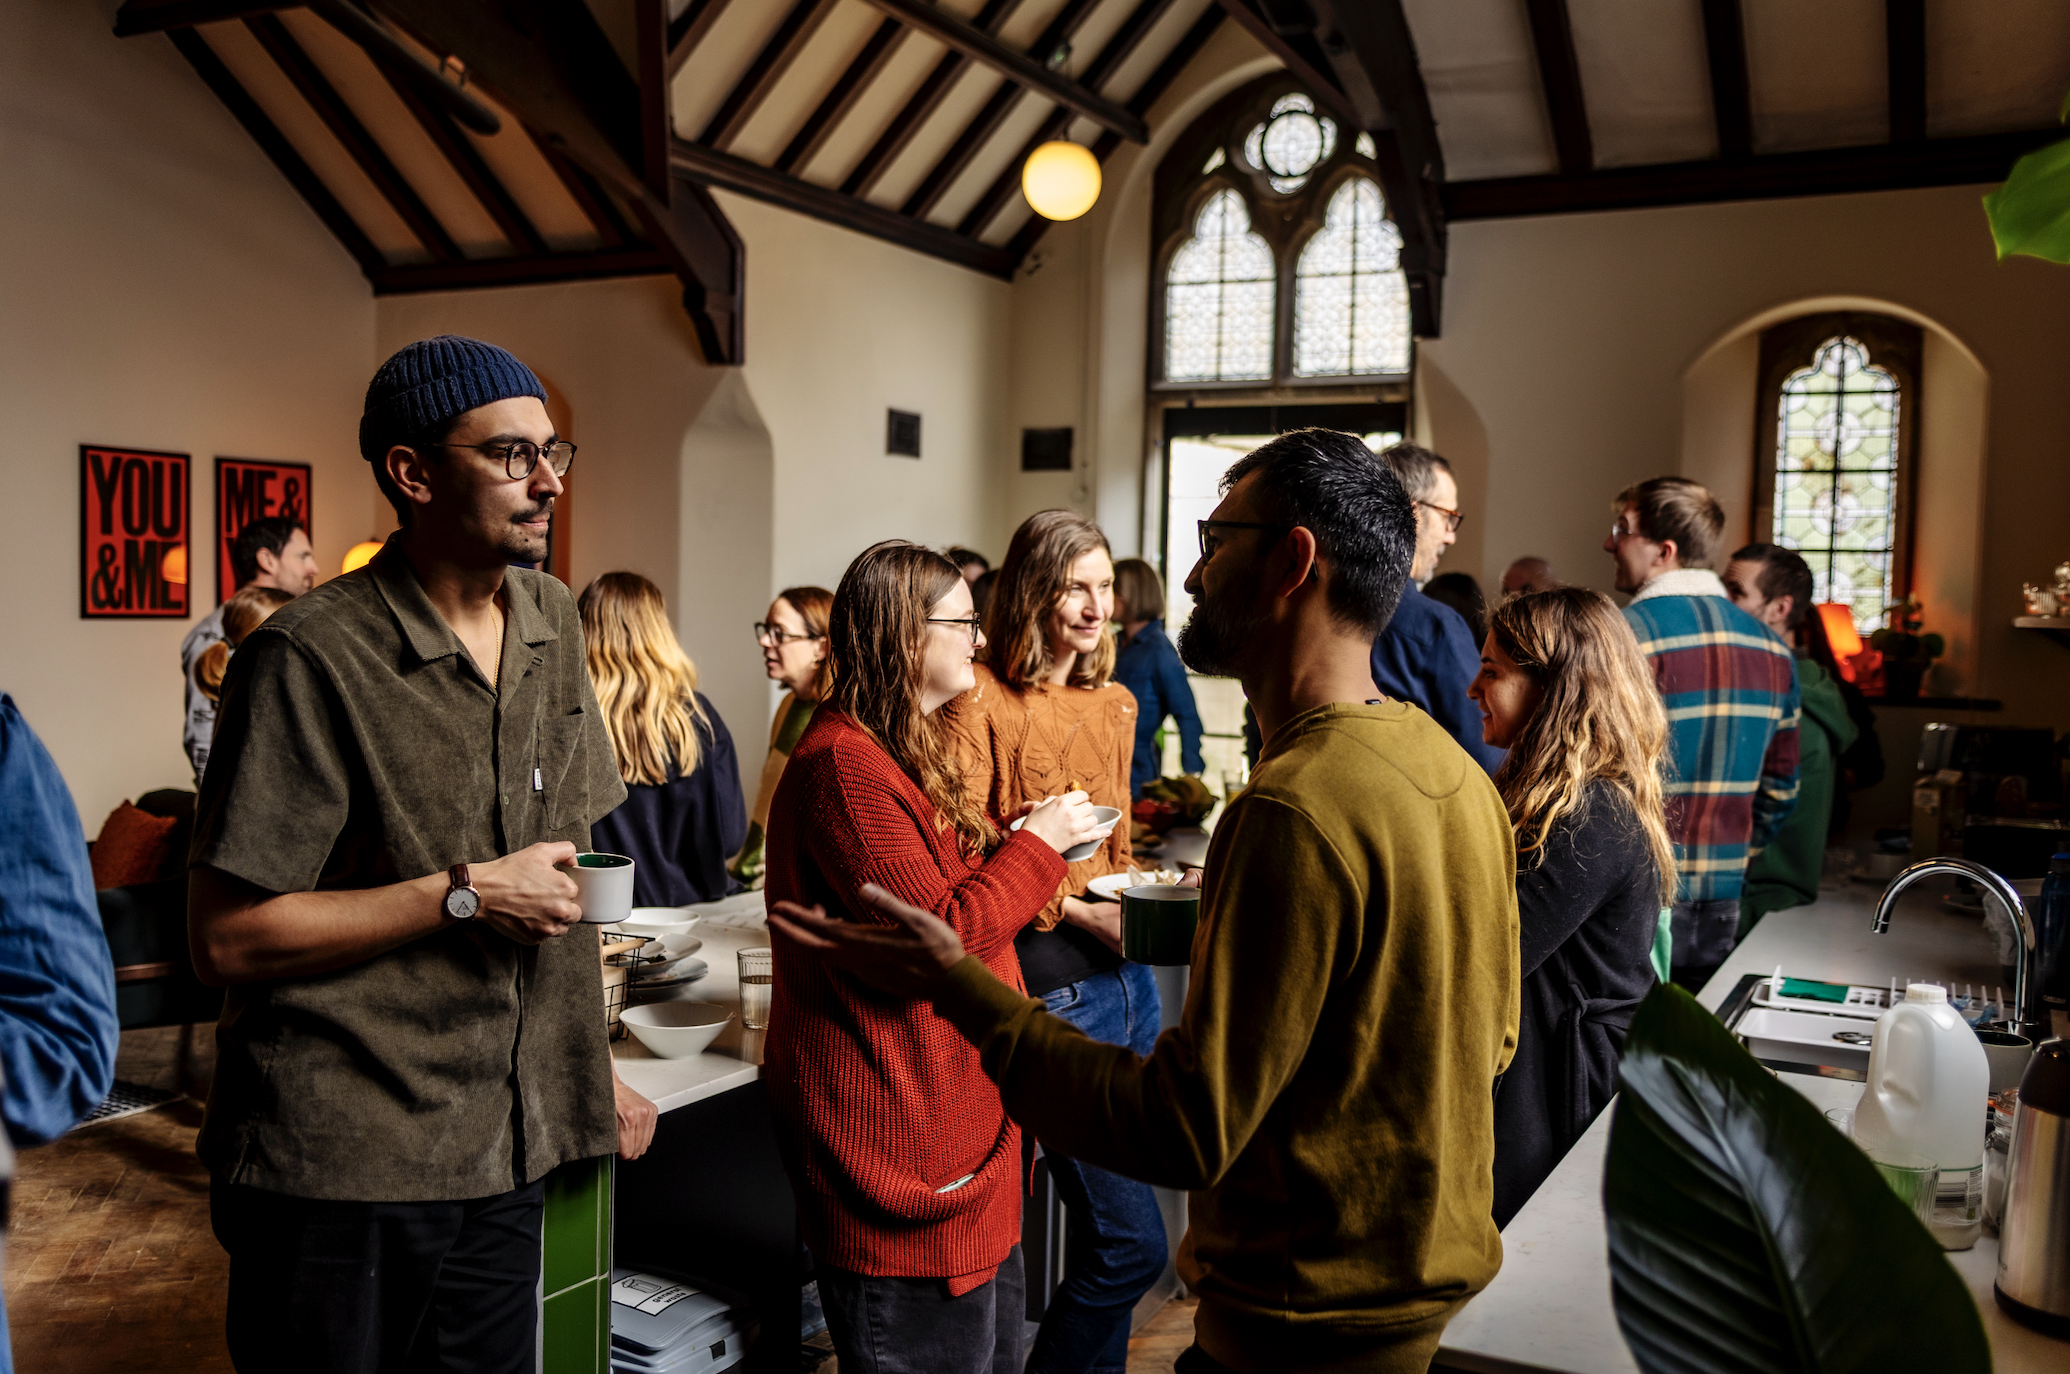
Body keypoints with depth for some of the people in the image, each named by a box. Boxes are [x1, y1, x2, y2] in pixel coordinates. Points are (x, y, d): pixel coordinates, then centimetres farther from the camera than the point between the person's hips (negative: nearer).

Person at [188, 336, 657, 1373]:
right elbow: (225, 939, -16)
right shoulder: (308, 661, -15)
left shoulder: (551, 624, 7)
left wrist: (592, 1064, 9)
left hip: (503, 1151, 6)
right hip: (335, 1166, -6)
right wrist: (466, 894, -18)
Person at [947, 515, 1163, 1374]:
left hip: (1124, 974, 7)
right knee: (1130, 1244, -5)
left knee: (1108, 1232, 14)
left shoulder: (1115, 704, 14)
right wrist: (1075, 909, -15)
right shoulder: (980, 701, -9)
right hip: (1048, 981, -7)